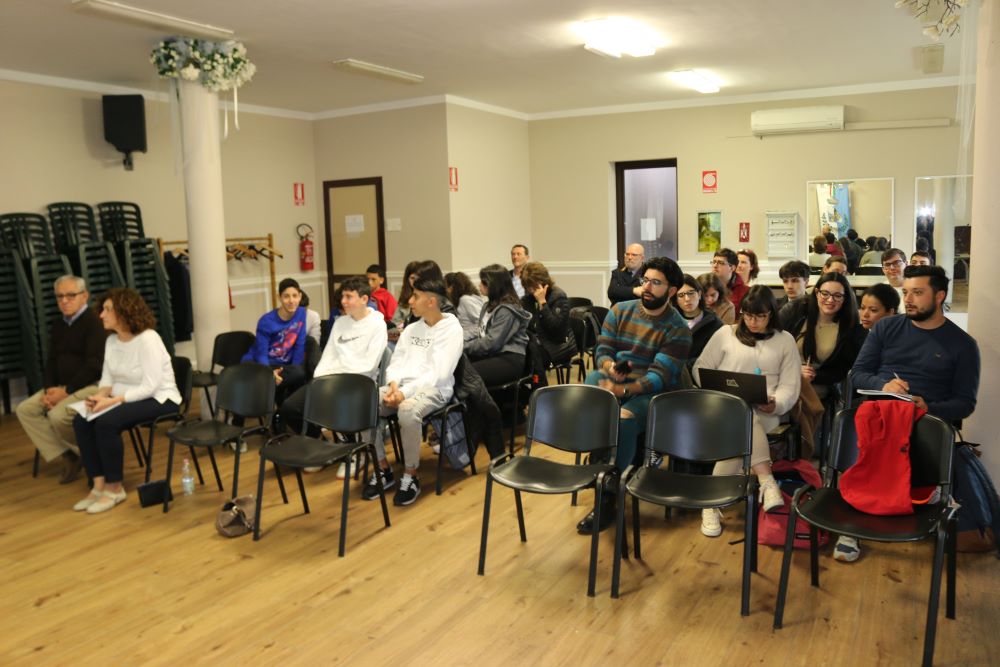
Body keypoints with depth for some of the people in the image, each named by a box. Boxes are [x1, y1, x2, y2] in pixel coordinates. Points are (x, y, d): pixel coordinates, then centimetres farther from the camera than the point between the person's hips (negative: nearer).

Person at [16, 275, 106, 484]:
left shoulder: (94, 322, -12)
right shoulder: (59, 324, 15)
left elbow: (94, 365, -19)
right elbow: (51, 361, 16)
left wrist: (66, 391, -19)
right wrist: (49, 389, -2)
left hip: (92, 385, -9)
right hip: (63, 386, 9)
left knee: (58, 415, -28)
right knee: (25, 409, -6)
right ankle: (67, 455, -6)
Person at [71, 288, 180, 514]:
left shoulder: (148, 339, -19)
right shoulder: (111, 341, 6)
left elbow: (150, 387, -24)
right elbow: (107, 379, 7)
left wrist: (112, 400, -27)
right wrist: (100, 395, -15)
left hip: (159, 399, -8)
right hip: (128, 397, 8)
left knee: (107, 422, -29)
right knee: (81, 421, -13)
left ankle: (114, 488, -13)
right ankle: (99, 485, -7)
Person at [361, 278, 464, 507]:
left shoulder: (452, 329, -5)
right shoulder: (411, 328, 19)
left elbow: (438, 373, -15)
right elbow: (396, 361, 14)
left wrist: (406, 392, -24)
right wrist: (393, 384, -9)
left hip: (434, 389, -7)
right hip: (402, 386, 7)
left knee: (407, 411, -39)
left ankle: (410, 477, -19)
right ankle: (383, 470, -6)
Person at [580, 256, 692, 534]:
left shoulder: (678, 330, -7)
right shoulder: (620, 311, 7)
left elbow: (659, 377, -15)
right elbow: (602, 350, 3)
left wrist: (622, 391, -31)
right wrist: (610, 368, -22)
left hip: (650, 392, -4)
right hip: (613, 382, 4)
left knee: (624, 422, -34)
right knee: (592, 379, -31)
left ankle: (608, 499, -17)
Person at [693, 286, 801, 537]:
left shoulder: (785, 340, 15)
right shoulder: (726, 333, 13)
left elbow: (790, 385, 8)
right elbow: (701, 369, 14)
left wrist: (775, 404, -15)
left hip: (764, 412, 0)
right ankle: (767, 483, -48)